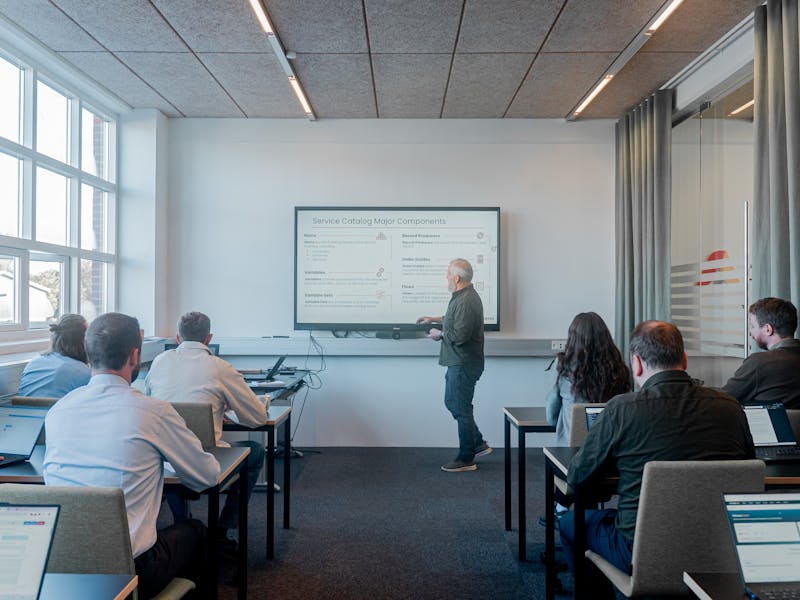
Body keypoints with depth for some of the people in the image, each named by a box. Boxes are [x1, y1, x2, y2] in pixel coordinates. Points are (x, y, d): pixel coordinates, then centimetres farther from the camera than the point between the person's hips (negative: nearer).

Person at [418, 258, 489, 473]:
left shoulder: (466, 301, -23)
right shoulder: (464, 296, 11)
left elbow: (460, 335, -28)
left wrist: (440, 334, -12)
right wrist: (434, 319, 29)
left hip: (463, 364, -11)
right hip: (458, 362, 11)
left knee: (461, 409, 0)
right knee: (452, 402, 19)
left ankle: (466, 459, 13)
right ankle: (478, 444, 28)